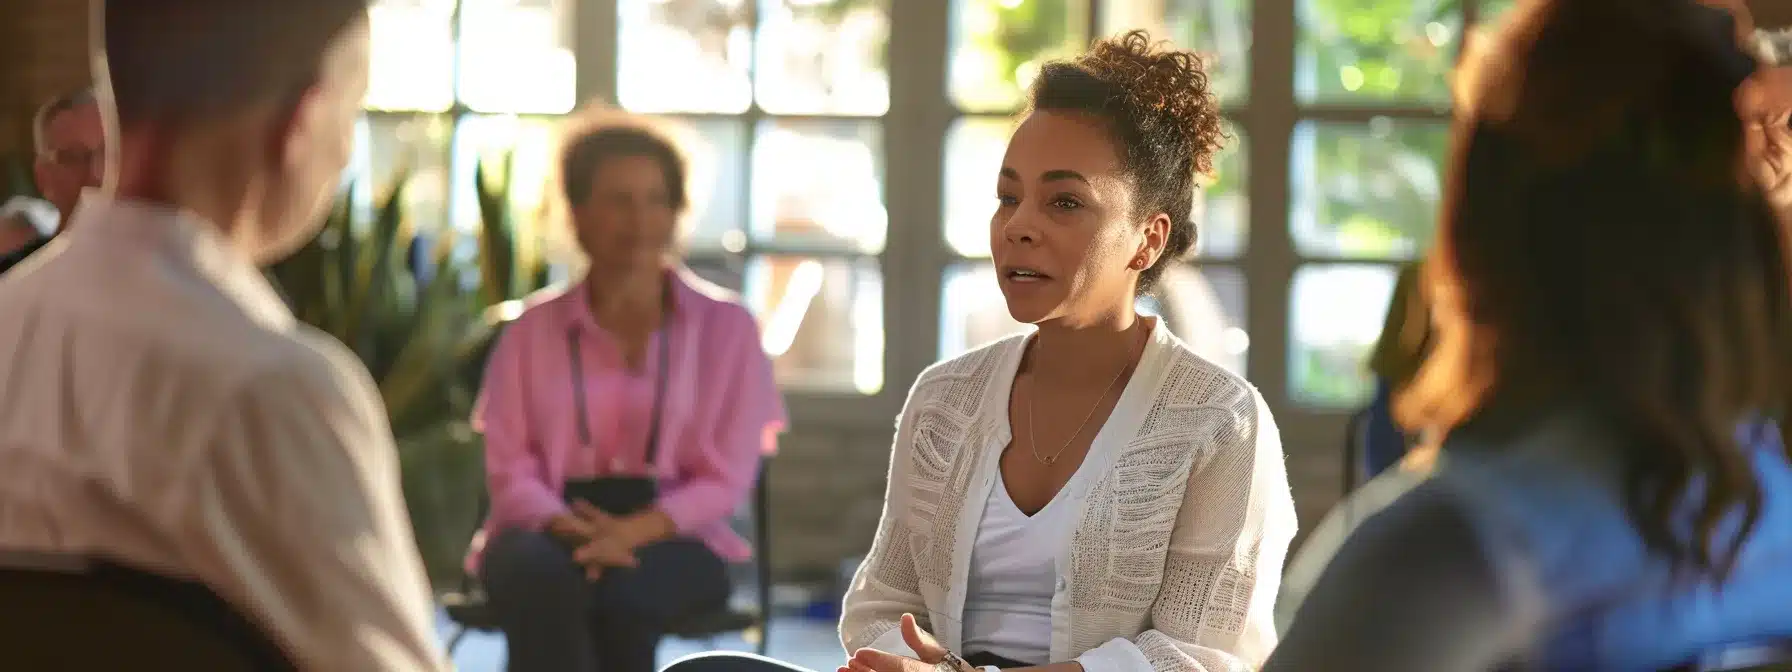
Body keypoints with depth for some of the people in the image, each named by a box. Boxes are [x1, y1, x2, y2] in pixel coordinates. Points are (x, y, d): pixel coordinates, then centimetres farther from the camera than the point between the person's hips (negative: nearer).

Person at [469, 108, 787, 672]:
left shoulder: (726, 326, 6)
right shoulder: (533, 331, 10)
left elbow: (728, 478, 1)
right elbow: (509, 468, 3)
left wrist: (632, 531, -17)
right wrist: (572, 530, -20)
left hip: (670, 539, -1)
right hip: (552, 531, 1)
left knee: (627, 595, -38)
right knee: (539, 577, -37)